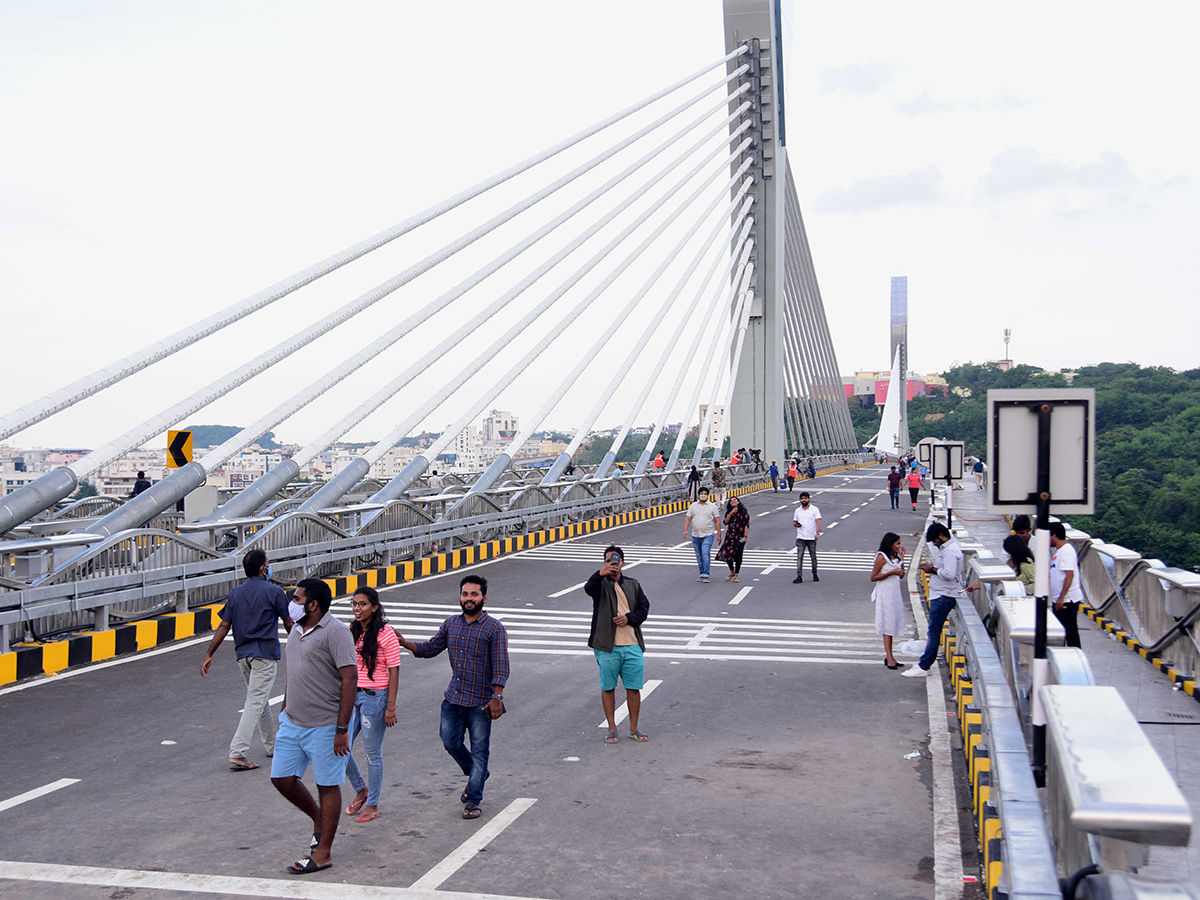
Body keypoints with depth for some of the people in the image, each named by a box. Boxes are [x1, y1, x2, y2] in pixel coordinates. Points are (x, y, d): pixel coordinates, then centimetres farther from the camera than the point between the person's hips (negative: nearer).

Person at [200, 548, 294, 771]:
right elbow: (288, 623, 1)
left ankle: (272, 746, 30)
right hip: (265, 653, -6)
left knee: (260, 700, 19)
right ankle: (237, 753, -16)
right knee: (255, 703, -8)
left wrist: (209, 655, 8)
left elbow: (224, 627, 5)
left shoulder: (236, 593, 8)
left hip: (243, 654, 6)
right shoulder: (274, 591, -6)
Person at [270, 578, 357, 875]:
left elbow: (350, 679, -18)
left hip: (325, 725, -8)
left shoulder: (335, 632, -15)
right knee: (281, 777, 8)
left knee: (327, 785, 3)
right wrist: (284, 710, 22)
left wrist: (342, 729, -21)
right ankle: (318, 819, 32)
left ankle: (323, 853, 13)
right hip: (292, 722, 8)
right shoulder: (296, 631, 12)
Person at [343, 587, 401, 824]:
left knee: (372, 753, 3)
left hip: (374, 697, -6)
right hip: (351, 696, 6)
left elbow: (394, 672, -11)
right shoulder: (351, 632, 8)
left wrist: (391, 707, -14)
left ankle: (373, 805, 17)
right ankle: (360, 790, 29)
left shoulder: (385, 635, -11)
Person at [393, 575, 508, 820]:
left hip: (480, 702, -5)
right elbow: (430, 649, 14)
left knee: (479, 750, 2)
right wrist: (404, 643, -1)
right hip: (453, 699, 5)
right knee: (450, 742, 10)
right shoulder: (451, 624, 7)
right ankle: (476, 775, 37)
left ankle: (473, 800, 13)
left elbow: (500, 667, -13)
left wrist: (496, 698, -20)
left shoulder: (494, 629, -9)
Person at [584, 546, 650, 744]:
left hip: (632, 646, 3)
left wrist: (629, 618, -10)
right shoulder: (601, 584, 0)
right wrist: (601, 574, -44)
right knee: (608, 688, 5)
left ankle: (634, 728, 19)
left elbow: (644, 608, 10)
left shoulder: (633, 585, 13)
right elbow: (589, 588, -24)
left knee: (634, 688, 6)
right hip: (607, 647, -3)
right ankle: (612, 728, 18)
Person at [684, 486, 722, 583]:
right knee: (699, 556, 9)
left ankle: (705, 575, -16)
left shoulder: (713, 507, 4)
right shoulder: (693, 506, 11)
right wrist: (685, 530, -6)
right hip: (695, 535, 4)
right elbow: (687, 518, 9)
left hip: (708, 535, -4)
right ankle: (702, 574, 20)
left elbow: (717, 521, 4)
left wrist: (719, 535, -1)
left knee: (705, 554, -17)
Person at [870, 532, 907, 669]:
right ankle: (889, 657, -9)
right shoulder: (882, 557, -9)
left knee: (893, 624, 7)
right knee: (888, 624, -8)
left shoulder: (895, 556, 14)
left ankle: (889, 657, 10)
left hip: (895, 593, 8)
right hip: (885, 592, -8)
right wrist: (891, 572, -17)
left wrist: (901, 559, 7)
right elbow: (873, 577, -12)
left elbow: (901, 575, 13)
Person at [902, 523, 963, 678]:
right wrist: (932, 566, 8)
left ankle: (923, 668, -6)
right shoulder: (946, 548, 16)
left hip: (944, 596, -11)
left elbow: (949, 574, -27)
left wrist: (932, 570, -15)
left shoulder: (950, 550, -18)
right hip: (940, 594, 11)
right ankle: (925, 662, 19)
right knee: (933, 631, 14)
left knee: (934, 631, -8)